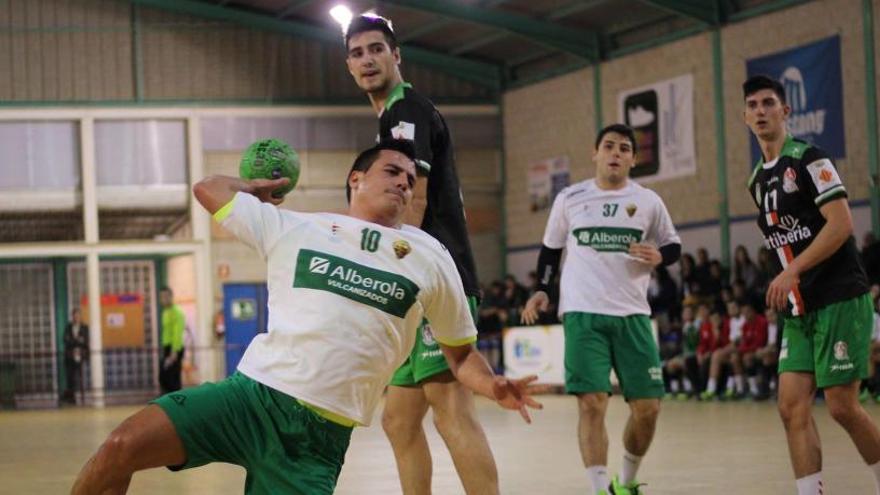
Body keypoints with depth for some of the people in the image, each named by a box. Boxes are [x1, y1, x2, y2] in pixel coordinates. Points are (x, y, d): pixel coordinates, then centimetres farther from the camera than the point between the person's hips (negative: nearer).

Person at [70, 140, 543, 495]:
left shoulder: (430, 258, 13)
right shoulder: (295, 229, 11)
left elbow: (461, 351, 17)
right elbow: (209, 189, 20)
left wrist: (492, 387, -2)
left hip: (320, 431, 0)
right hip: (252, 391, 0)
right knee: (121, 447, -21)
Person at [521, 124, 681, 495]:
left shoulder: (648, 202, 7)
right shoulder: (569, 198, 6)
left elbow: (672, 245, 14)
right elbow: (550, 249, 17)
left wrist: (659, 256, -8)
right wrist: (541, 290, 5)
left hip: (632, 314, 2)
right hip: (582, 314, -1)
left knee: (647, 407, 0)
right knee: (592, 404, -13)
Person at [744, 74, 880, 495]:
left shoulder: (808, 159, -8)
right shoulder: (758, 180, 15)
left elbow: (841, 224, -17)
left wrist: (792, 272, -22)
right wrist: (784, 289, 15)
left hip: (839, 300, -7)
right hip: (799, 309, 7)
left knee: (842, 406, -7)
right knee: (793, 407, -4)